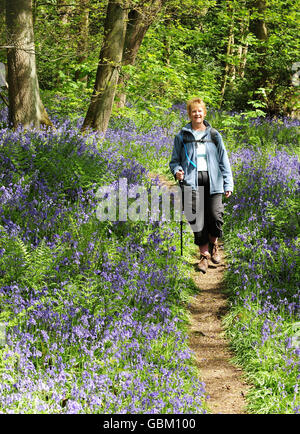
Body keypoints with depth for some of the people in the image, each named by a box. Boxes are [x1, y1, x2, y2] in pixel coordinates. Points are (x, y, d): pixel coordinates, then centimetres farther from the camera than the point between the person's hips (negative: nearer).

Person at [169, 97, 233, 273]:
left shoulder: (214, 135, 12)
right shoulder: (182, 136, 10)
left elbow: (224, 160, 12)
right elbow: (175, 160, 15)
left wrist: (228, 184, 5)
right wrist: (177, 171, -8)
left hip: (212, 181, 0)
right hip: (191, 181, 0)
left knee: (215, 216, -12)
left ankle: (214, 244, 17)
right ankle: (204, 254, 8)